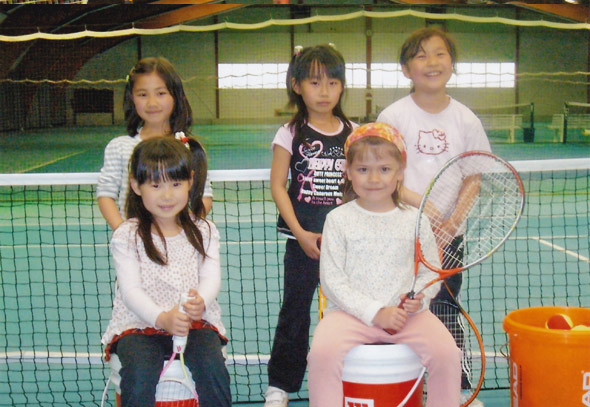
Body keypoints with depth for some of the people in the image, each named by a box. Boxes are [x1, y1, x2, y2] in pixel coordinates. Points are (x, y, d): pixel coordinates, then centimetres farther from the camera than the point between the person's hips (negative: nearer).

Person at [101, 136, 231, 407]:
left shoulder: (203, 231, 8)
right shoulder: (127, 236, 0)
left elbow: (211, 277, -3)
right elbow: (131, 289, -9)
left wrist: (201, 302, -28)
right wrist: (162, 318, -28)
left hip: (196, 322, 2)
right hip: (139, 325, -1)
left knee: (213, 370, -24)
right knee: (139, 376, -27)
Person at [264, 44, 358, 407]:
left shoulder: (354, 133, 5)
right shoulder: (290, 135, -1)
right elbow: (278, 186, -4)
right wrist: (301, 234, -11)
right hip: (304, 238, -2)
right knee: (295, 308, 6)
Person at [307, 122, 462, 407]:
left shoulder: (414, 220, 8)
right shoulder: (338, 220, 2)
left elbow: (431, 271, 14)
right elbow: (332, 280, -3)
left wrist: (419, 298, -9)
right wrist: (375, 312, -13)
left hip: (407, 314, 2)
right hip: (350, 313, -1)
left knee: (447, 352, -21)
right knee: (322, 352, -29)